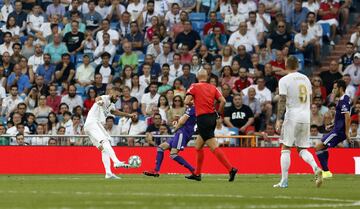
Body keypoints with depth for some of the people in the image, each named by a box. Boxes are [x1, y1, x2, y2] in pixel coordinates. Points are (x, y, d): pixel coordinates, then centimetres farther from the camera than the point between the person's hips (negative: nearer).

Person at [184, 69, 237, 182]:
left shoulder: (194, 87, -2)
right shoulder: (212, 88, 9)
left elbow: (187, 101, -11)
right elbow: (223, 101, -2)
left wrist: (192, 103, 11)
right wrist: (219, 113, 11)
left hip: (203, 119, -6)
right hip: (212, 117, 6)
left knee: (214, 147, -11)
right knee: (198, 145, 19)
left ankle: (231, 169, -23)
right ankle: (197, 174, 22)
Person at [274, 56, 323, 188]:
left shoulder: (284, 80, -6)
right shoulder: (305, 79, 12)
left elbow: (282, 100, -12)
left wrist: (278, 119, -12)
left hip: (292, 117, -5)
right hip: (306, 118, 5)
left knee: (285, 148, 3)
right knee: (302, 149, 12)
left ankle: (284, 181, -2)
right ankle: (316, 168, -15)